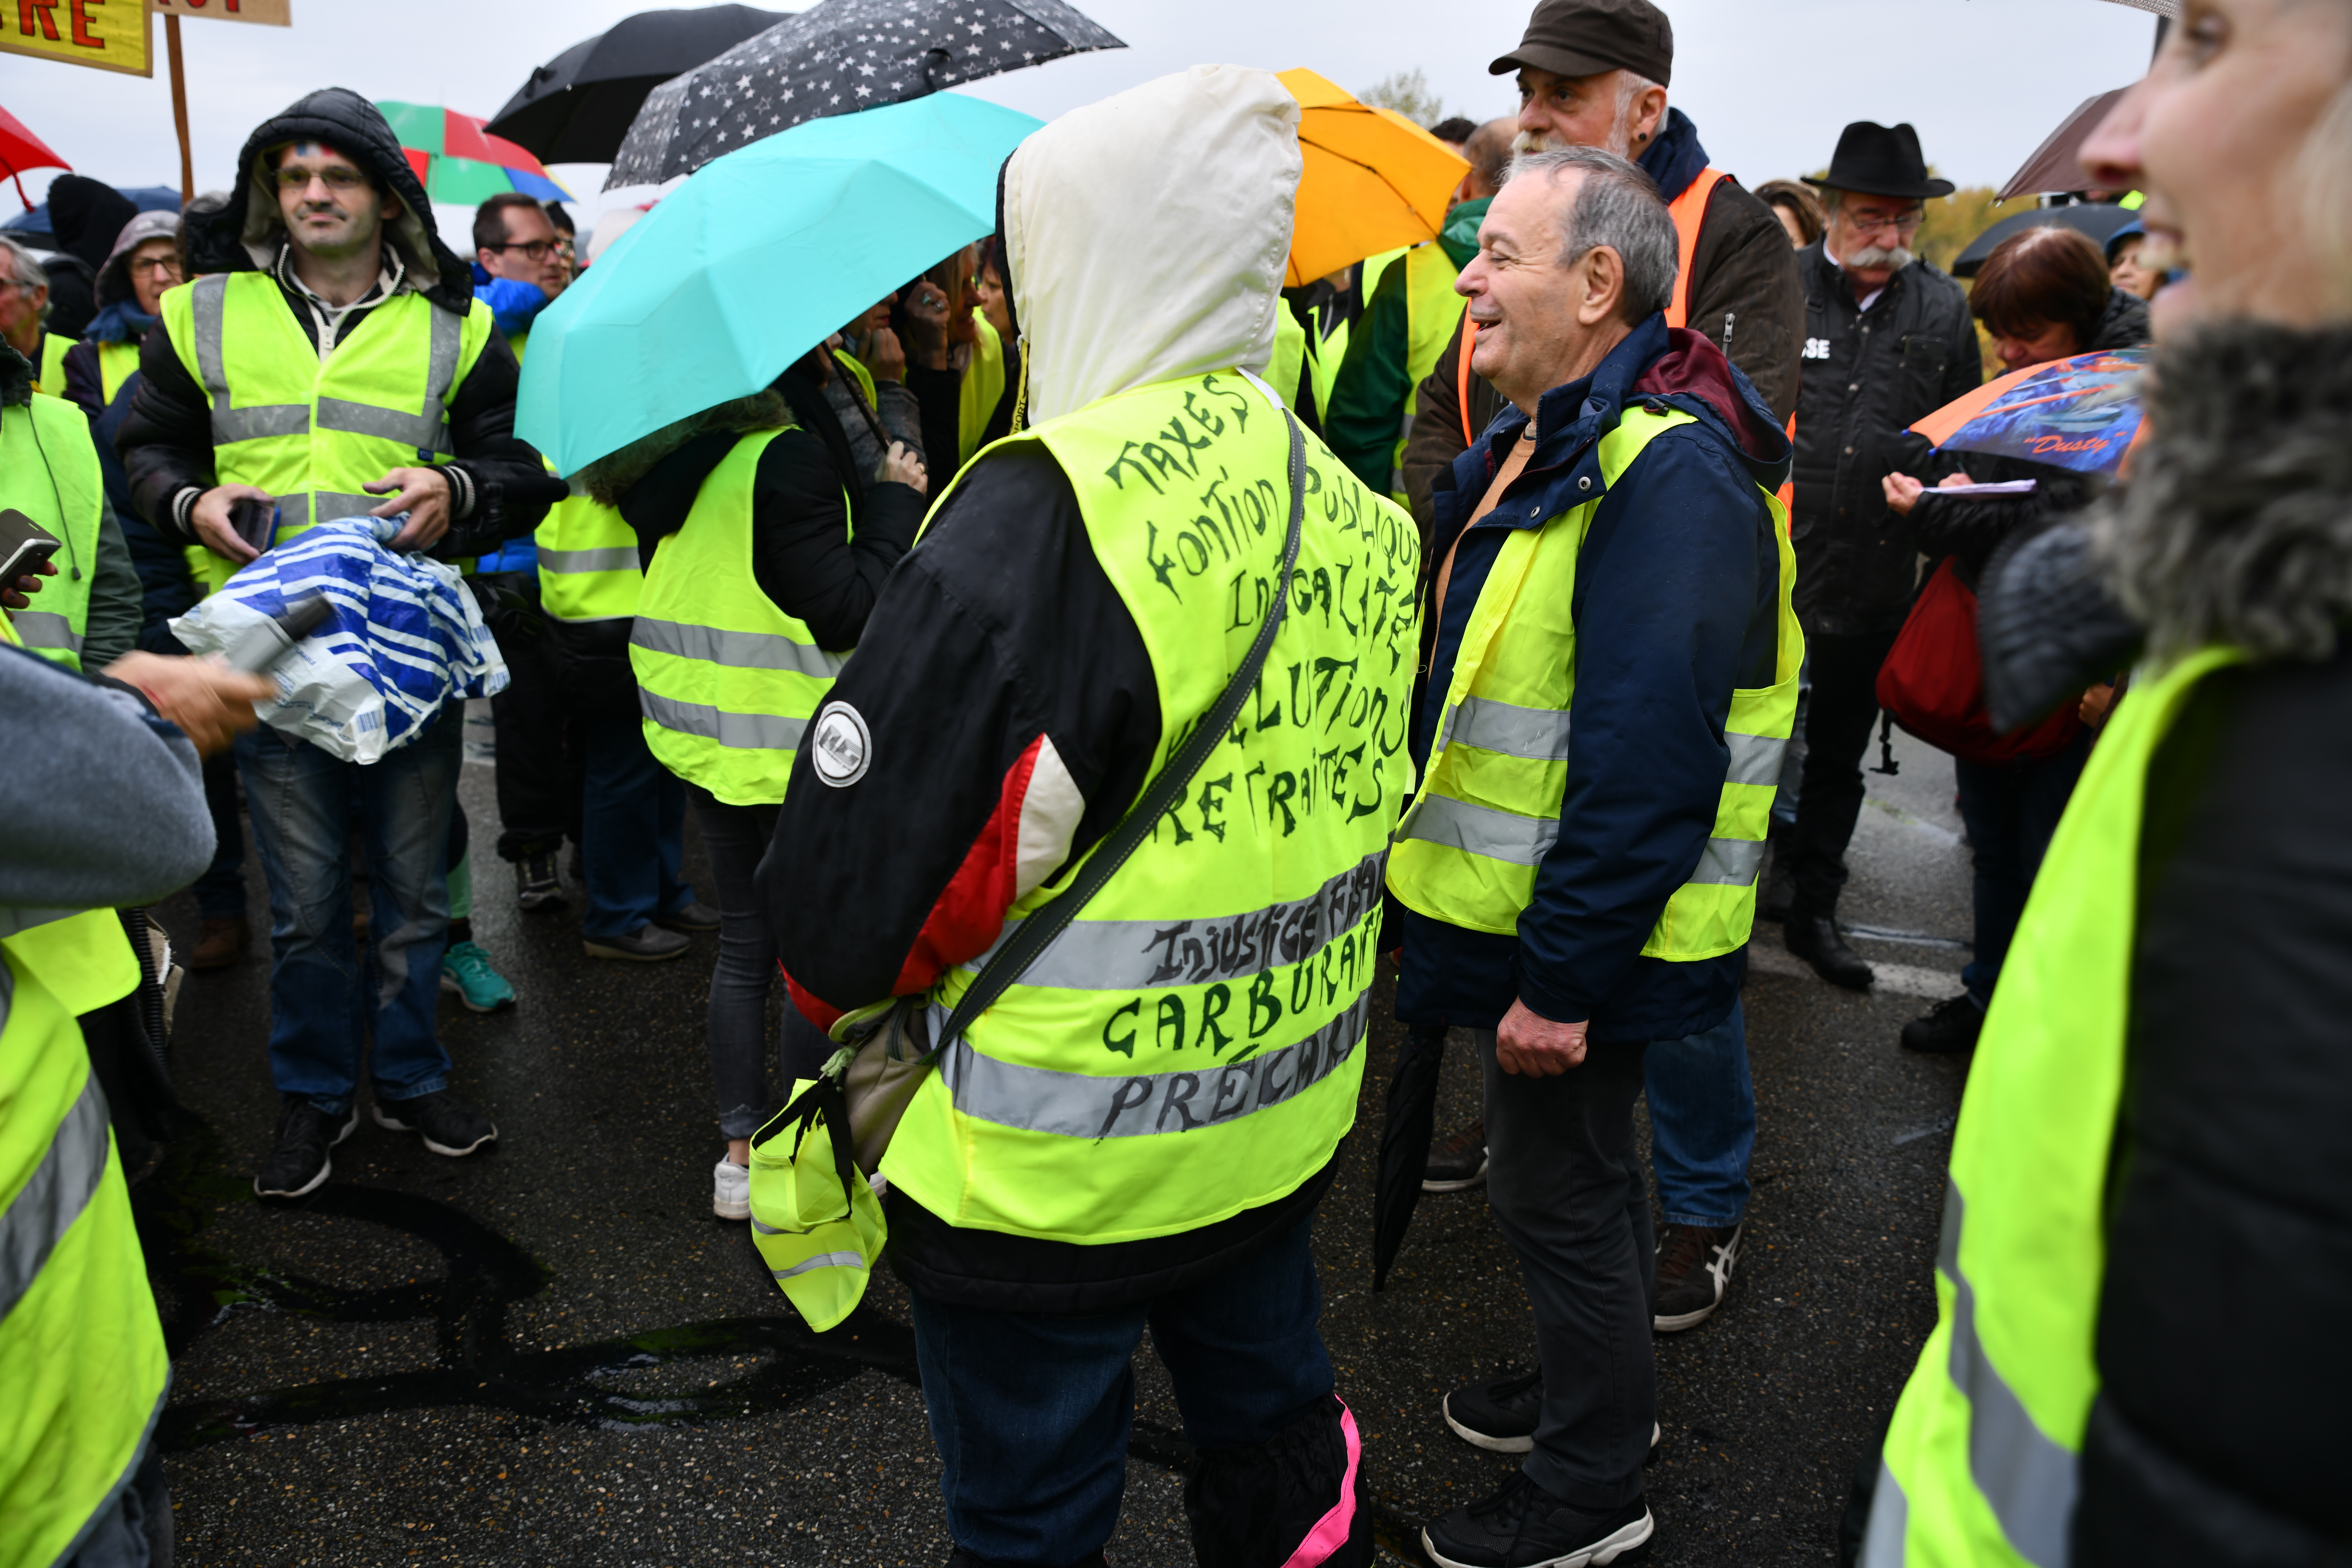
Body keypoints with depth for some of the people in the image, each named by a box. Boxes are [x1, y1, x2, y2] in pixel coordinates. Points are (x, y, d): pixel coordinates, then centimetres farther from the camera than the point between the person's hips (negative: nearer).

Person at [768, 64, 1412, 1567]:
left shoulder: (1043, 519, -25)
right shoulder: (1359, 515, -1)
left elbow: (854, 890, -23)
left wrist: (837, 980, -2)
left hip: (1054, 1168, -6)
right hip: (1286, 1124, 7)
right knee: (1273, 1425, 28)